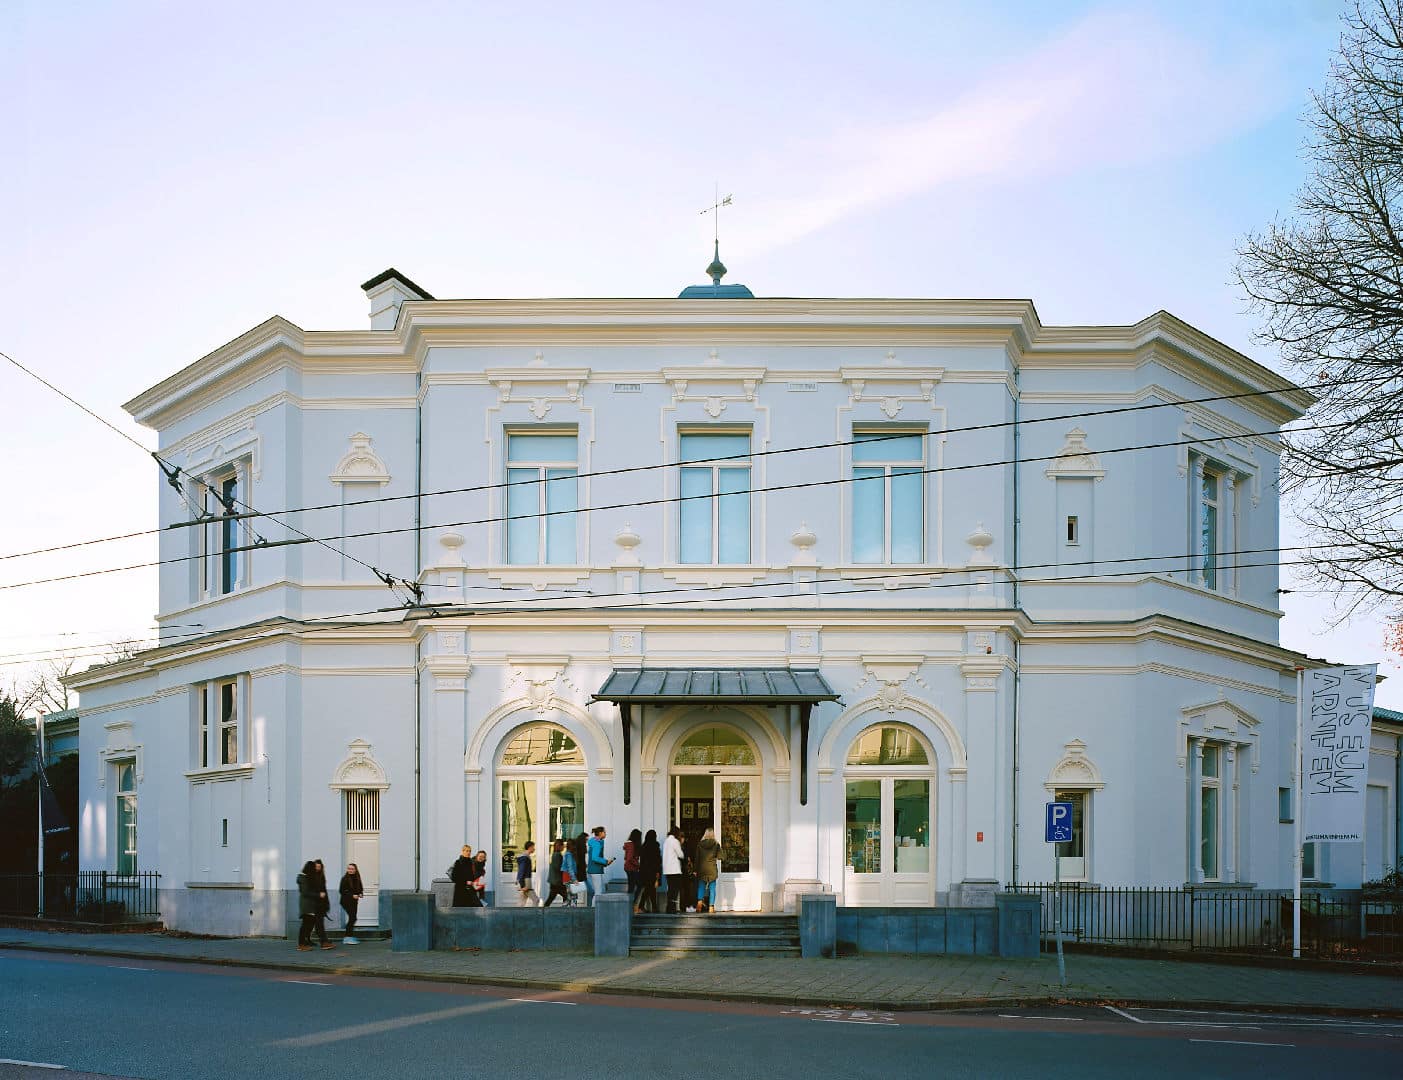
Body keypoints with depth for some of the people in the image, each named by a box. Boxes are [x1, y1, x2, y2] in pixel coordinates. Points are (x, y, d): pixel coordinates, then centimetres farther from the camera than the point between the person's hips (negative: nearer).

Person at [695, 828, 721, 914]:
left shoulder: (700, 844, 0)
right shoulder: (716, 844, -4)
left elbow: (697, 857, 2)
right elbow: (719, 857, -4)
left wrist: (696, 870, 8)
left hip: (702, 868, 1)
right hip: (712, 868, -1)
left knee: (701, 885, 13)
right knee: (712, 888, 4)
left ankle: (700, 900, -9)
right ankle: (711, 906, 0)